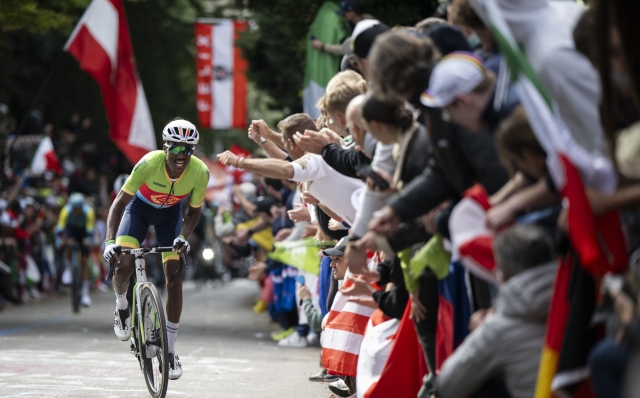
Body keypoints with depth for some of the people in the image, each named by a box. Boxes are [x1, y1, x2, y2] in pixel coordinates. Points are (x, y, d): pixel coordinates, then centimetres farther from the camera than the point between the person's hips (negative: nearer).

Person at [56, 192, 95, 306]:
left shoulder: (88, 211, -33)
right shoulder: (66, 211, -33)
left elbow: (90, 230, -32)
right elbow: (60, 228, -34)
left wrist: (88, 241, -47)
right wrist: (60, 241, -46)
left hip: (83, 230, -1)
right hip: (70, 228, 1)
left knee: (84, 261, -5)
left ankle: (85, 293, -3)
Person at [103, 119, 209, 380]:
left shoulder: (200, 172, -29)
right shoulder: (149, 164, -36)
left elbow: (194, 212, -13)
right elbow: (120, 202, -31)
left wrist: (182, 237, -32)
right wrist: (110, 241, -43)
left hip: (170, 213, 1)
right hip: (140, 206, -1)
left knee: (174, 278, -8)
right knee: (123, 265, -21)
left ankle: (170, 352, 0)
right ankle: (121, 306, 16)